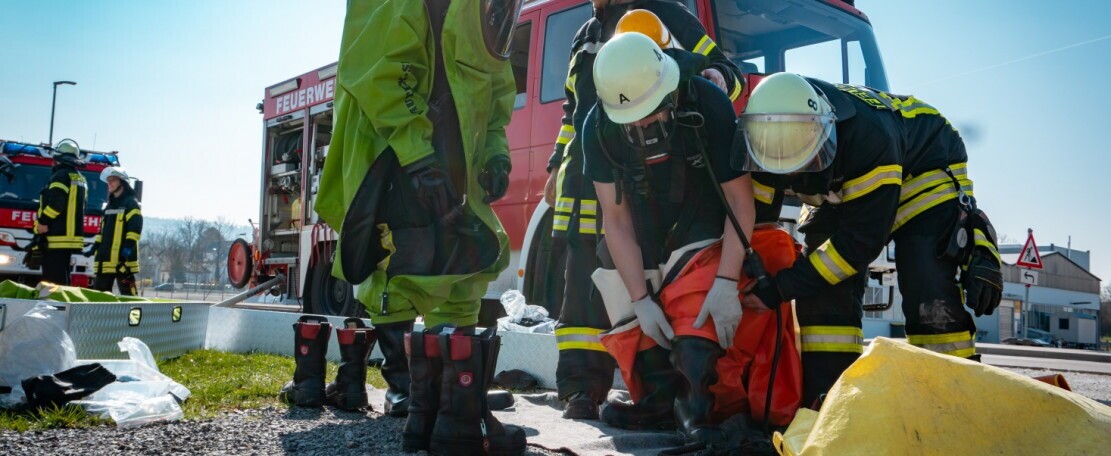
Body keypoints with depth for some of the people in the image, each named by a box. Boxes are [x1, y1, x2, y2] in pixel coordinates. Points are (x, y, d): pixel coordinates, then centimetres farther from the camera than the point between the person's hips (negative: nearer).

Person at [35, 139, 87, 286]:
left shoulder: (61, 176, -8)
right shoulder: (80, 179, 20)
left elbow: (57, 202, -20)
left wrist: (43, 221, -14)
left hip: (56, 237, -9)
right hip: (73, 235, 9)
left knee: (53, 281, -11)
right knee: (62, 280, 13)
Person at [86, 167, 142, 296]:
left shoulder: (131, 203, -1)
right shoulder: (110, 205, 25)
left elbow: (135, 227, -13)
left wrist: (129, 246, -23)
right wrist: (94, 248, 19)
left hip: (122, 257, -9)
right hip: (106, 257, 9)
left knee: (127, 290, -10)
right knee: (99, 290, 10)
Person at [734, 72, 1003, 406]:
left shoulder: (868, 137, -42)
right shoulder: (767, 142, -27)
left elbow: (863, 238, -36)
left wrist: (783, 287, -38)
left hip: (923, 167, -5)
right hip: (840, 189, 5)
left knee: (929, 294, -21)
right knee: (821, 288, -12)